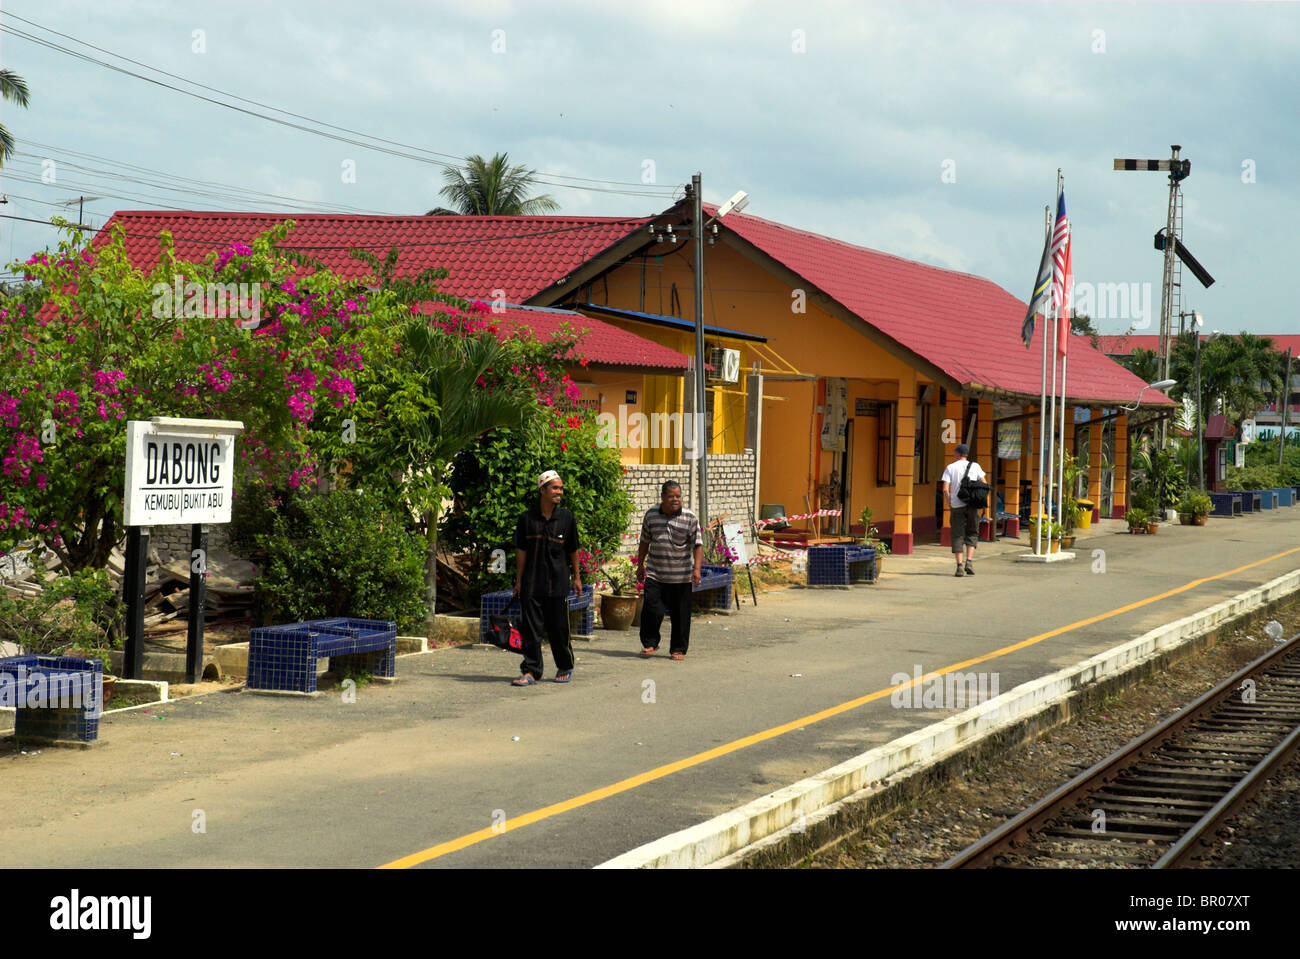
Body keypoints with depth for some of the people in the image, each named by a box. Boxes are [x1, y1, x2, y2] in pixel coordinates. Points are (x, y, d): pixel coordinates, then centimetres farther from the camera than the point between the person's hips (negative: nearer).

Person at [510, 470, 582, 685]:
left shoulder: (567, 518, 2)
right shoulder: (527, 518, 1)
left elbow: (573, 551, 9)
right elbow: (521, 551, 4)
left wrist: (577, 578, 9)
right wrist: (518, 580, 3)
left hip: (558, 583, 0)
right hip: (532, 584, 0)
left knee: (559, 629, 5)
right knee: (531, 629, -2)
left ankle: (566, 668, 23)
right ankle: (531, 671, 3)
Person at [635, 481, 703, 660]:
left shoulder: (690, 518, -2)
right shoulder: (651, 515, 5)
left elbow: (697, 545, -4)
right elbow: (645, 542, 16)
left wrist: (697, 568, -14)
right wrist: (640, 565, 18)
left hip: (681, 578, -1)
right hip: (655, 575, 1)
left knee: (680, 614, 3)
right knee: (652, 609, -8)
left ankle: (678, 649, 16)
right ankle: (650, 643, 12)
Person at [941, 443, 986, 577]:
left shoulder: (950, 468, 3)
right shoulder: (975, 466, 6)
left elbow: (945, 489, -5)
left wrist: (949, 502, 9)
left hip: (957, 506, -1)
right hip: (972, 505, 1)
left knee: (958, 536, 3)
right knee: (972, 534, 12)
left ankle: (959, 566, -6)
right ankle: (969, 562, -3)